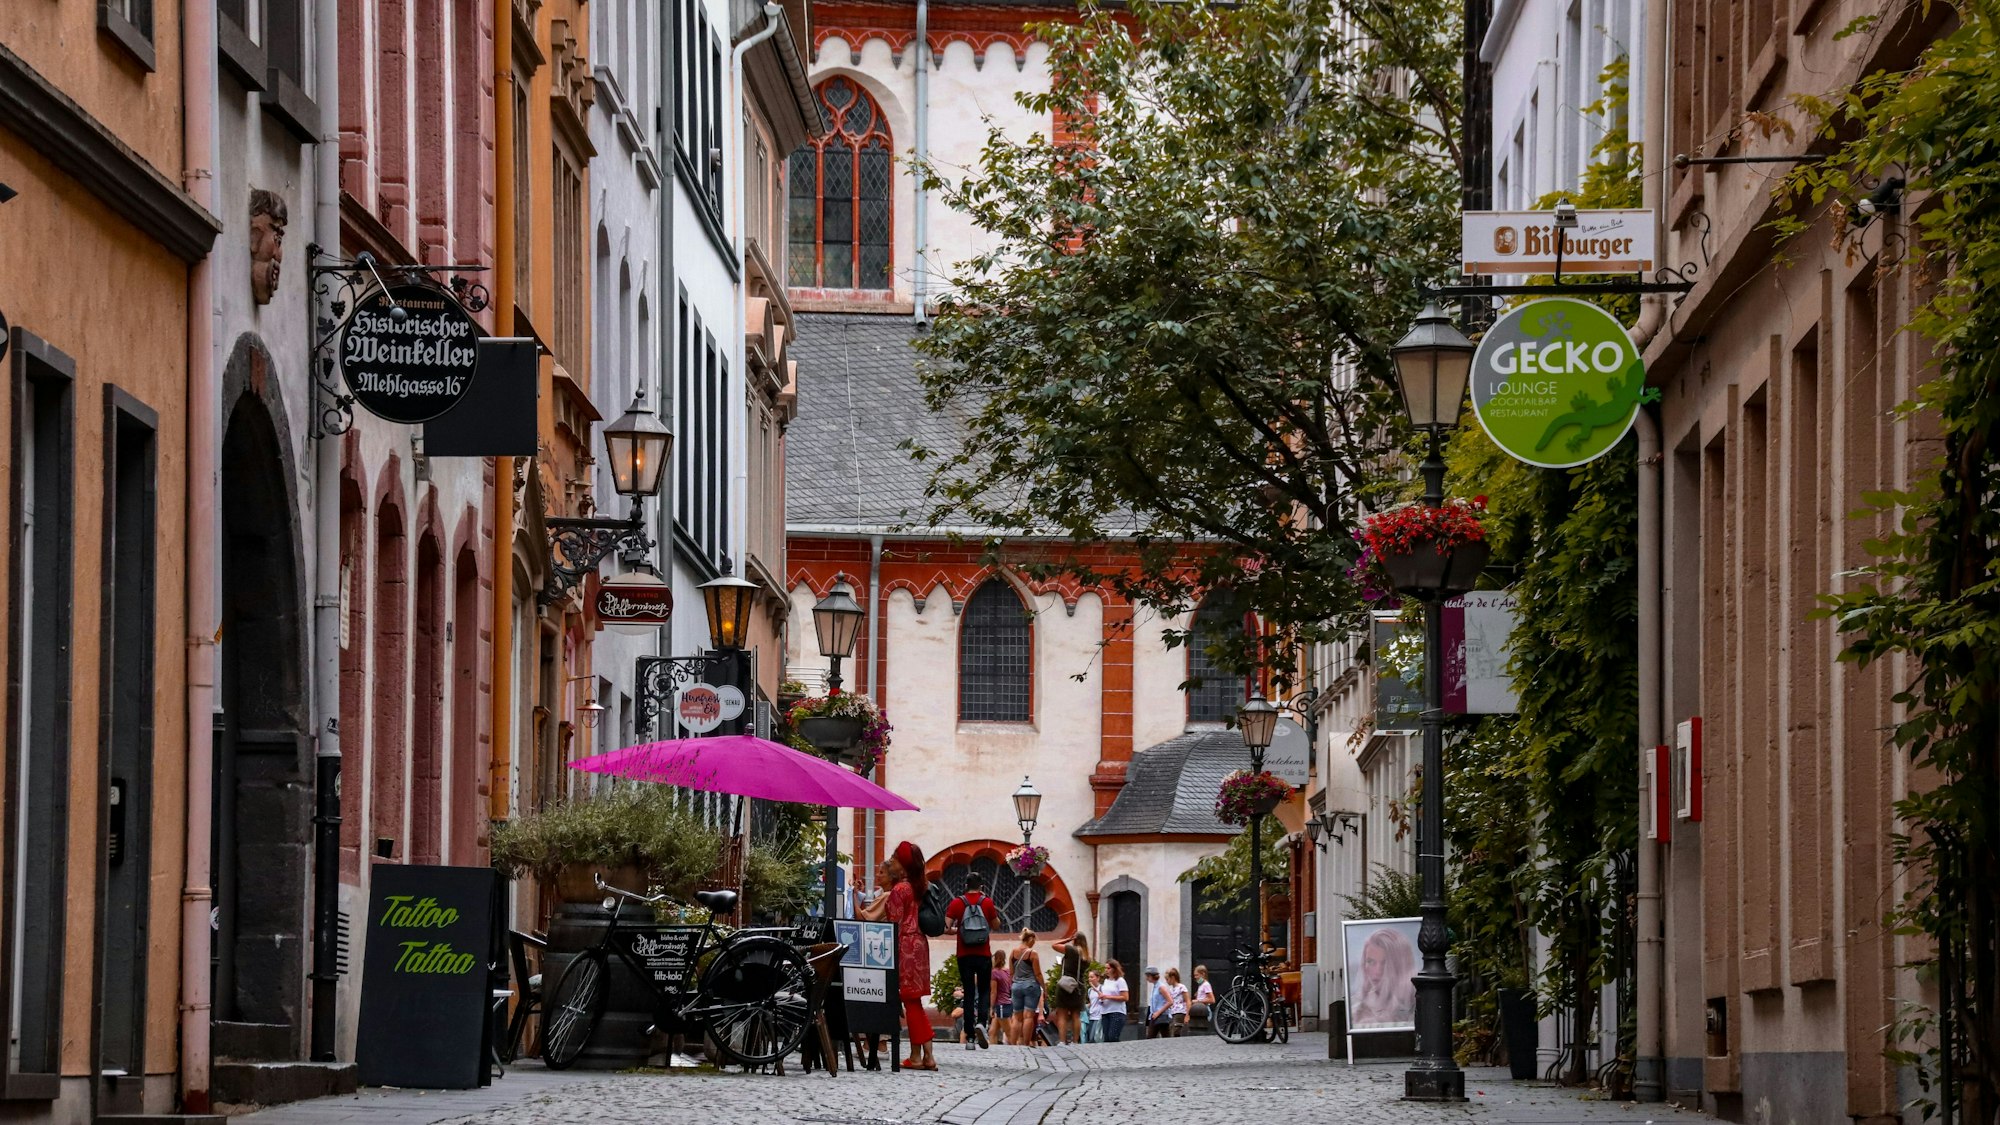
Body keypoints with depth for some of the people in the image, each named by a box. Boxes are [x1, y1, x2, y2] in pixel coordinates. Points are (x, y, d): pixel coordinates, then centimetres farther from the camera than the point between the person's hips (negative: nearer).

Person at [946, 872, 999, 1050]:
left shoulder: (957, 903, -1)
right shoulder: (987, 903, -1)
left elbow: (946, 926, -6)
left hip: (964, 955, 1)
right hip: (984, 955, -1)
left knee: (969, 993, 5)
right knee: (985, 990, 12)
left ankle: (970, 1037, 1)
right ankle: (981, 1022, -16)